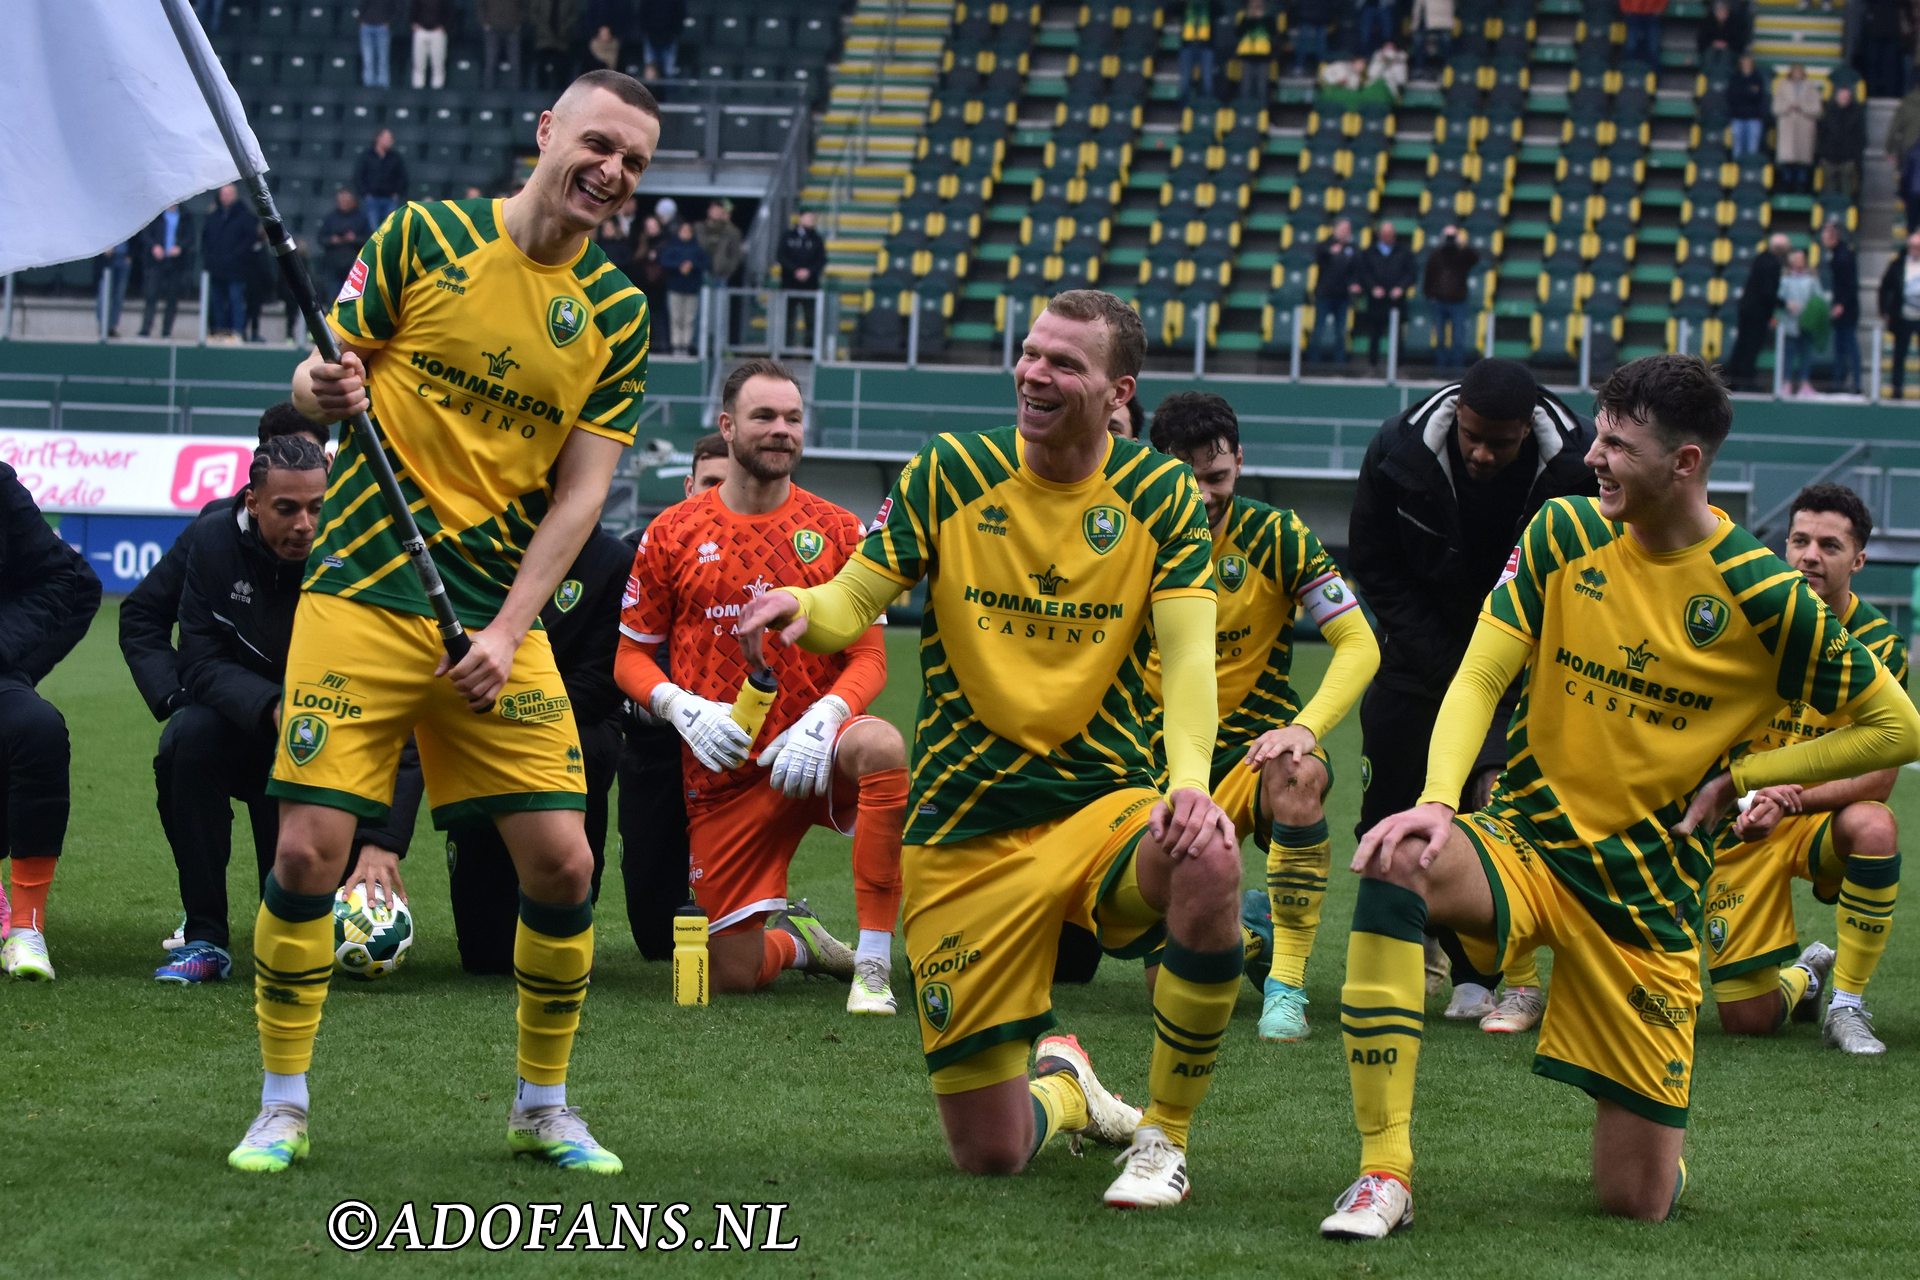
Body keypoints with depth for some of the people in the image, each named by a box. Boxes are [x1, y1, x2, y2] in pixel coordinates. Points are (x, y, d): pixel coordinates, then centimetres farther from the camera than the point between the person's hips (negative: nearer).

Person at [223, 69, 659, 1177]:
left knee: (562, 861, -4)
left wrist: (508, 632, -9)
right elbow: (315, 376, 3)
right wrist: (323, 389, -22)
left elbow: (581, 491, 2)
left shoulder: (619, 317, 5)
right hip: (364, 595, -2)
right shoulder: (425, 239, -2)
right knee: (310, 850, -10)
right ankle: (284, 1106, 8)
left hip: (500, 617, 3)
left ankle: (543, 1105, 17)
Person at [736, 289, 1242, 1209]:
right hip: (965, 834, 0)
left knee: (1209, 864, -39)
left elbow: (1186, 656, -11)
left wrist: (1189, 781, -30)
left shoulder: (1160, 496, -1)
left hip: (1108, 804, 0)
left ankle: (1163, 1137, -15)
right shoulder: (949, 476, 0)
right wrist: (801, 606, -28)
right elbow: (851, 603, -3)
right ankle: (1062, 1085, 40)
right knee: (989, 1155, -2)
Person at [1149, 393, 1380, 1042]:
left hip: (1255, 739, -2)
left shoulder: (1275, 535, -7)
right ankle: (1250, 918, 28)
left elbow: (1359, 643, -11)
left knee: (1297, 779, -41)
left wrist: (1305, 728, -28)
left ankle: (1286, 987, -31)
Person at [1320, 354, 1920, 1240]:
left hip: (1648, 896, -2)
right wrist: (1436, 801, -24)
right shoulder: (1565, 534, -2)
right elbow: (1478, 679, -5)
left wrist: (1736, 778, -6)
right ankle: (1384, 1176, -29)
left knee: (1637, 1201, -3)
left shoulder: (1763, 597, -10)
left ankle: (1655, 1129, 38)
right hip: (1525, 842, 2)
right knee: (1398, 868, -35)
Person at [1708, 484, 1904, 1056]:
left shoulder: (1879, 644, -10)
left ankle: (1847, 1004, -20)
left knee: (1874, 827, -39)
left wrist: (1790, 800, -31)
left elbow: (1878, 774, -16)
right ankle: (1805, 974, 35)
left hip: (1826, 816, -1)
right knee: (1746, 1020, -5)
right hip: (1741, 823, 1)